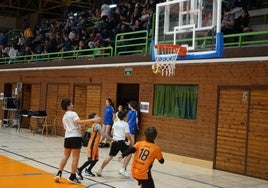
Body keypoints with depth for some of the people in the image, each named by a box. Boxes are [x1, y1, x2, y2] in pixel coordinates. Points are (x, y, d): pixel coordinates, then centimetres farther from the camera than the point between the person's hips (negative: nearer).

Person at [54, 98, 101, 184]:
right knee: (75, 157, -1)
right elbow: (79, 122, -24)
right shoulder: (73, 113, -6)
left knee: (65, 156, 18)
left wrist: (81, 125, 31)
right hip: (75, 137, -8)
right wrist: (93, 120, -29)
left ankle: (59, 174, 14)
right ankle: (72, 177, 1)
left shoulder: (64, 117, 19)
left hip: (67, 137, 8)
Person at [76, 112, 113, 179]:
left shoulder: (95, 125, 12)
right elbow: (103, 134, -25)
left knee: (95, 159, 14)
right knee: (91, 160, -10)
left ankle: (88, 171, 26)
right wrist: (111, 140, -21)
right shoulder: (97, 125, -19)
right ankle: (79, 170, -2)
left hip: (95, 145, 10)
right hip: (92, 145, -10)